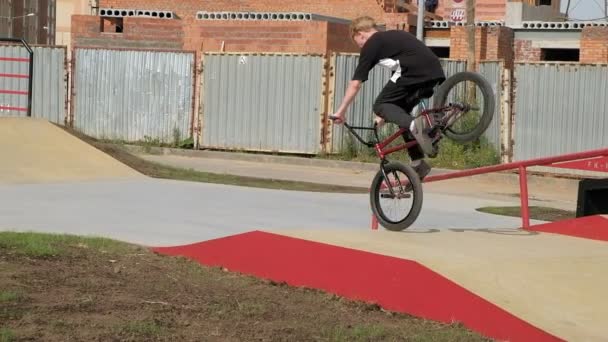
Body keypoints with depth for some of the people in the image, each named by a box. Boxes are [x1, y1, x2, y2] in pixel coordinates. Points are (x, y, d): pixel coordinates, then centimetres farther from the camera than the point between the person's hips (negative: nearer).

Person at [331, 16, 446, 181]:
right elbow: (398, 82, 37)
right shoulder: (394, 37, 34)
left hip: (414, 72, -8)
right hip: (435, 72, 8)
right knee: (402, 111, 22)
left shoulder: (371, 44, 11)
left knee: (379, 106, 5)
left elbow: (355, 83, 10)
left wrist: (341, 111, 19)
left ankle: (413, 126, -22)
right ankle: (418, 163, 16)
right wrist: (386, 114, 42)